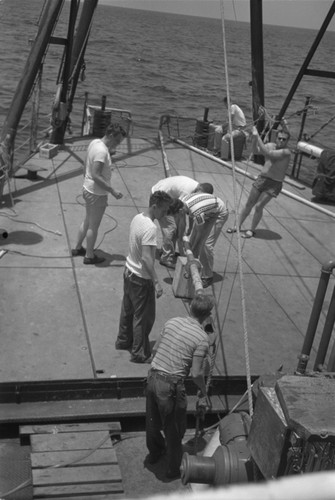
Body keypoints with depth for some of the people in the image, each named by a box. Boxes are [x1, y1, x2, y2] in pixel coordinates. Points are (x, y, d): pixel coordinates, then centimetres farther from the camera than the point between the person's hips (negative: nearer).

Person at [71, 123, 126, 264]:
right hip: (97, 194, -9)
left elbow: (86, 166, 14)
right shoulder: (102, 151, -26)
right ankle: (89, 256, 22)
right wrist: (112, 191, -28)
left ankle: (77, 248, 38)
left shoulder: (94, 142, 3)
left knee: (87, 221, 25)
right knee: (93, 226, 7)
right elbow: (96, 175, -31)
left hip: (87, 189, 10)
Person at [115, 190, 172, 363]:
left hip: (129, 271, 9)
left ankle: (123, 341, 42)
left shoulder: (137, 218, 1)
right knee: (144, 317, 6)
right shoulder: (150, 228, -27)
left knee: (128, 309, 24)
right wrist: (156, 282, -29)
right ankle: (140, 354, 18)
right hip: (141, 278, -9)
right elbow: (146, 258, -32)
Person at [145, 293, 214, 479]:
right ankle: (173, 468, 33)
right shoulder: (202, 338, -13)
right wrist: (203, 391, 4)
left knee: (152, 421, 25)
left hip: (152, 377, 6)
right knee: (173, 428, 15)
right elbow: (196, 373, -15)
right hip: (171, 385, -6)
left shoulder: (171, 322, 3)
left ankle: (155, 453, 49)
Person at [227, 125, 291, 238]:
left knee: (258, 206, -9)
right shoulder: (270, 145, 2)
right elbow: (256, 151, -1)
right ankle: (238, 225, 24)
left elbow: (267, 153, -29)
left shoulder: (286, 152, -19)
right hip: (261, 178, 6)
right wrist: (254, 138, -18)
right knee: (249, 204, 10)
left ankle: (252, 230, 10)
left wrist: (258, 136, -28)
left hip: (274, 184, -6)